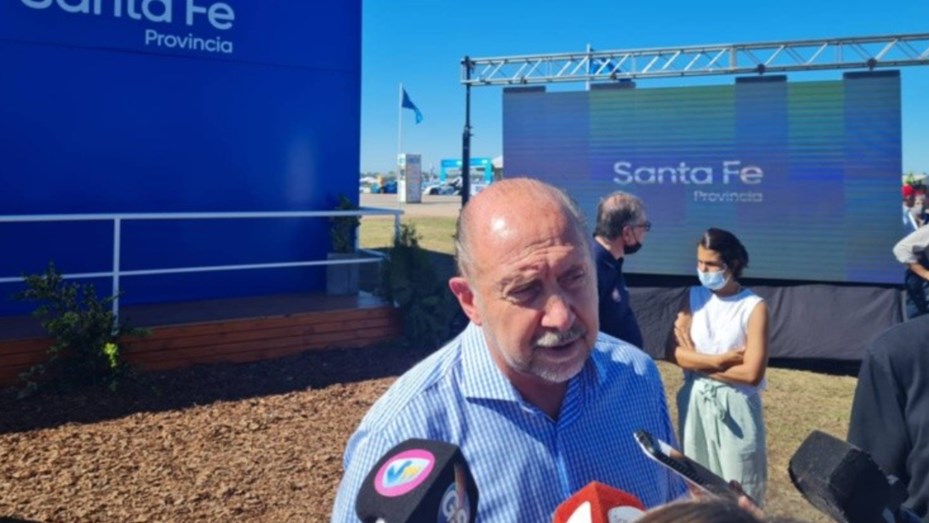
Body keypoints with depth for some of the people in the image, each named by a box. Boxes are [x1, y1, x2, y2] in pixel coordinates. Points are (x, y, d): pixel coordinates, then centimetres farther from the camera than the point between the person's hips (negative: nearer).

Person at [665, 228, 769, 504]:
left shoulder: (754, 307, -11)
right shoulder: (694, 298, 2)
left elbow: (751, 373, -17)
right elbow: (673, 352, -6)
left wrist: (698, 361, -9)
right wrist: (720, 360, -16)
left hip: (735, 406, -4)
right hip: (695, 402, 4)